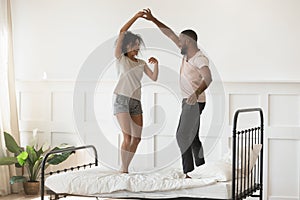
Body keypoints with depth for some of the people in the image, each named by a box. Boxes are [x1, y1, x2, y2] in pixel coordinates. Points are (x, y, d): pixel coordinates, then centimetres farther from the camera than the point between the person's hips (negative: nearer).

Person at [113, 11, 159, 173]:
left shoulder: (141, 63, 19)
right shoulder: (120, 58, 5)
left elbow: (154, 78, 10)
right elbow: (122, 32, -5)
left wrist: (156, 64, -7)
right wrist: (136, 17, -6)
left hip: (136, 102, 6)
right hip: (122, 99, -6)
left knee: (137, 138, 4)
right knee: (127, 138, -15)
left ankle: (124, 169, 15)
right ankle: (124, 170, -7)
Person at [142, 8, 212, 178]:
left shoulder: (200, 59, -19)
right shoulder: (187, 53, 7)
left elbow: (208, 78, -36)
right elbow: (170, 34, 13)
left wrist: (197, 93, -52)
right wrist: (153, 19, 12)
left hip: (194, 102, -10)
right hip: (189, 101, 10)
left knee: (183, 136, -11)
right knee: (192, 137, 13)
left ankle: (189, 172, -10)